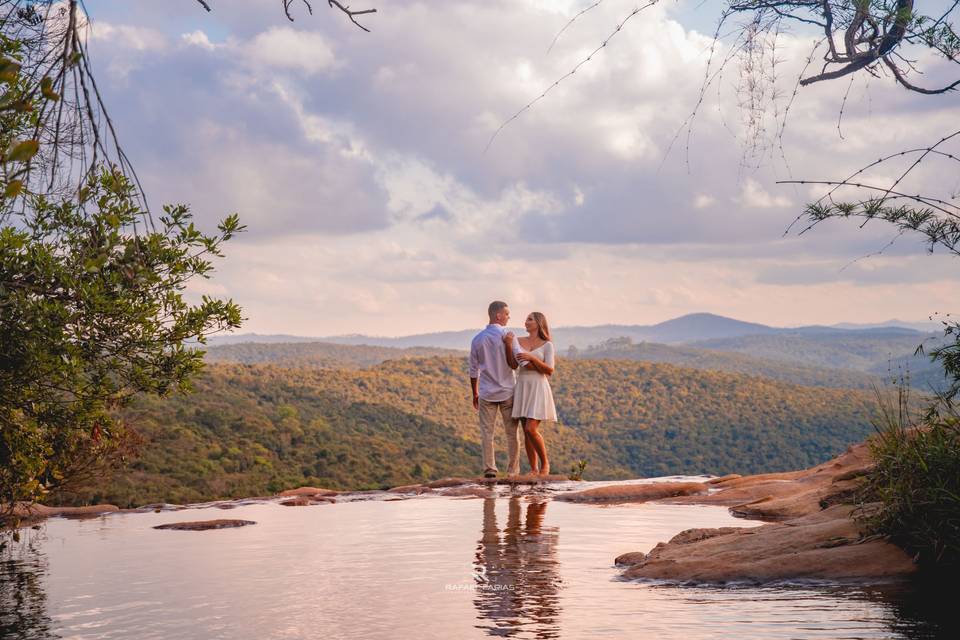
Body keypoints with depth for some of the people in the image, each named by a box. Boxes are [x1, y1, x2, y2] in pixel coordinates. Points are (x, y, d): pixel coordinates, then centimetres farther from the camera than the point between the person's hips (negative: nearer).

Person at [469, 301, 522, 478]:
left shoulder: (477, 339, 4)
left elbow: (473, 370, 9)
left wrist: (475, 394, 18)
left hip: (486, 393, 2)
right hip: (507, 391, -2)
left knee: (487, 432, 5)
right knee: (512, 432, 6)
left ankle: (489, 469, -1)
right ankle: (513, 470, 7)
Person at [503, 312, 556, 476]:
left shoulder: (547, 345, -2)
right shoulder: (519, 341, 8)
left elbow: (549, 371, -10)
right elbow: (513, 365, -4)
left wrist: (532, 358, -21)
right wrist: (508, 345, -16)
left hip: (538, 390, -4)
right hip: (522, 389, 4)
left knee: (531, 429, -16)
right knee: (527, 432, 3)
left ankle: (545, 463, 3)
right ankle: (534, 470, 9)